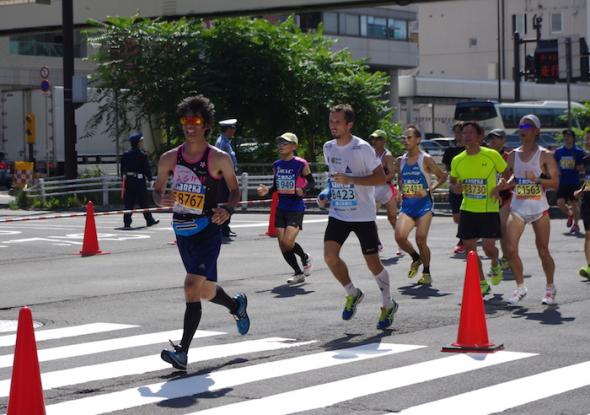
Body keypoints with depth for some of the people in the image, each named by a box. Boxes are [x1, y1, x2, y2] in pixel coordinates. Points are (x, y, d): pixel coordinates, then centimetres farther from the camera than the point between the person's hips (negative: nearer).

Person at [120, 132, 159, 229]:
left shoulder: (126, 154, 6)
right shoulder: (142, 154, -9)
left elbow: (122, 169, 10)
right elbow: (147, 168, -9)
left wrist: (124, 179, 19)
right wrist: (150, 179, -2)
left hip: (128, 180, 4)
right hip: (139, 180, -4)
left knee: (128, 203, 4)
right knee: (143, 202, 6)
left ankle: (126, 223, -3)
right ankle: (149, 220, 18)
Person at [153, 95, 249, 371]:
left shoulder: (219, 159, -6)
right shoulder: (169, 159, 3)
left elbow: (235, 190, 3)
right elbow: (157, 190, 13)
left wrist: (228, 209, -18)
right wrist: (162, 200, -12)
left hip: (207, 231, -5)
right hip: (182, 231, 5)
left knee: (192, 286, -19)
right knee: (205, 291, 15)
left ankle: (182, 352, -13)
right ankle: (237, 305, 48)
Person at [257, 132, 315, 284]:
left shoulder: (301, 164, -8)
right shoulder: (276, 165, 9)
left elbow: (312, 181, -2)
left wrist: (303, 190, -21)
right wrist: (267, 191, 0)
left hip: (296, 209, -6)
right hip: (281, 208, 6)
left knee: (287, 243, -16)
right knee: (283, 246, 4)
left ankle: (305, 257, 15)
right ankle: (299, 274, 19)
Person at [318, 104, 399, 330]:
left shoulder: (362, 148, -14)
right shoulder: (328, 147, 5)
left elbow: (381, 178, -16)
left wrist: (350, 179, -26)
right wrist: (326, 195, 7)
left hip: (363, 215, -5)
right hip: (338, 214, 5)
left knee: (372, 262, 2)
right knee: (330, 255, -12)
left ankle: (388, 305, 23)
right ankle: (352, 294, 12)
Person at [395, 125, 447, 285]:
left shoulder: (426, 159, -6)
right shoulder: (401, 161, 10)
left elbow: (442, 177, -1)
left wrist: (429, 190, -12)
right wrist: (402, 191, 7)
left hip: (423, 203, -4)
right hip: (407, 204, 4)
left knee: (420, 240, -9)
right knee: (399, 236, -15)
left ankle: (426, 273, 11)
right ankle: (416, 259, 16)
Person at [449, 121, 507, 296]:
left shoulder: (492, 155, -8)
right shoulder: (457, 160, 2)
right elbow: (453, 182, 16)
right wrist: (455, 188, -7)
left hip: (489, 209, -4)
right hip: (468, 209, 4)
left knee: (488, 246, -11)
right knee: (469, 249, 2)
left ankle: (495, 265, 25)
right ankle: (482, 284, 18)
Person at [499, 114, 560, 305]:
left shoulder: (545, 155, -5)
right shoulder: (513, 155, 8)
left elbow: (555, 182, -9)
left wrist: (537, 179, -24)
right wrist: (506, 184, 0)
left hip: (539, 209, -3)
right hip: (517, 209, 3)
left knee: (543, 252, 5)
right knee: (511, 249, -10)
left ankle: (550, 288, 24)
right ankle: (520, 288, 7)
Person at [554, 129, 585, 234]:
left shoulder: (578, 151, -2)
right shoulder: (558, 151, 6)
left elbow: (583, 166, 0)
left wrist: (577, 167, -21)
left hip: (574, 182, -3)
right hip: (562, 182, 3)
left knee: (574, 204, 2)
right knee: (560, 203, -6)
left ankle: (575, 225, 16)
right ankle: (570, 214, 25)